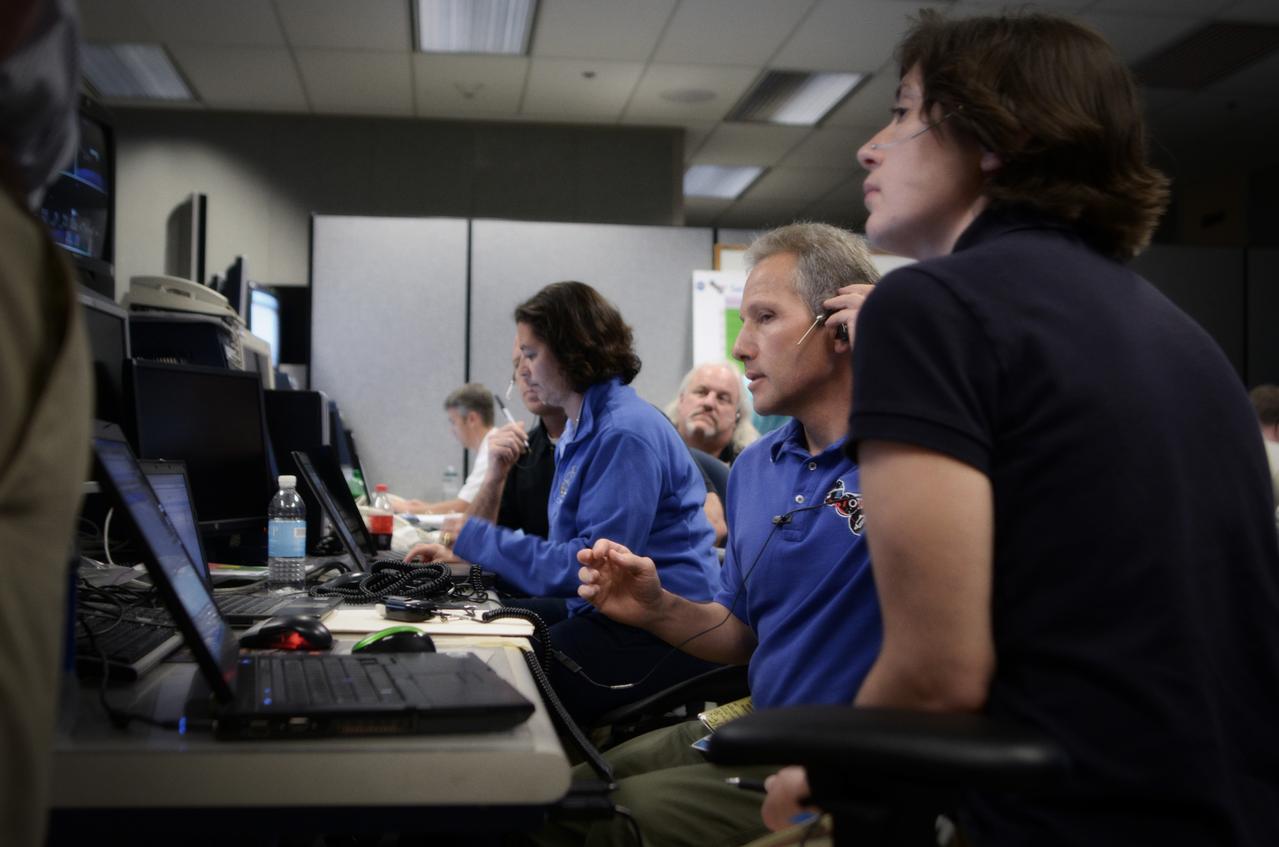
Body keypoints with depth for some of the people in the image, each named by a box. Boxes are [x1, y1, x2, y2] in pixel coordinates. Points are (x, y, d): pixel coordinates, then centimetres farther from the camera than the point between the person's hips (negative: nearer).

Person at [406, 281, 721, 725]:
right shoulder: (581, 430, 17)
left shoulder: (627, 432, -16)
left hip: (660, 633, -10)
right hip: (610, 614, 10)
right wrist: (463, 554, 7)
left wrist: (476, 539, -14)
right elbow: (570, 552, 15)